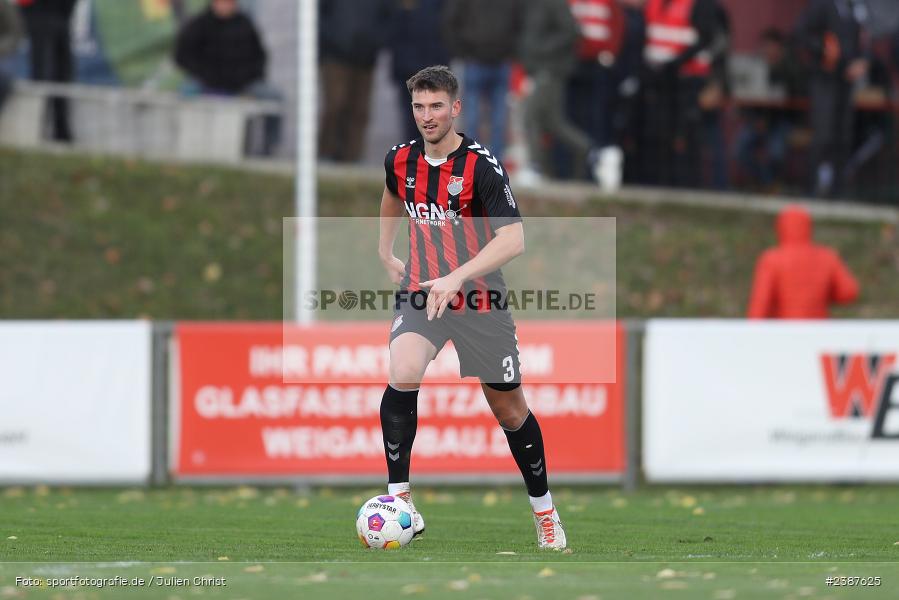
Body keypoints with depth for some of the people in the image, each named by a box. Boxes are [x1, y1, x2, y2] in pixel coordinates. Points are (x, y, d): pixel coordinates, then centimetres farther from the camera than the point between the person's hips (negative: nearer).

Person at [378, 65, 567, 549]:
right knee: (402, 375, -26)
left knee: (509, 409, 8)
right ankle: (398, 499, -22)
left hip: (479, 300, -2)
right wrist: (385, 252, 24)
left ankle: (543, 509, 30)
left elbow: (513, 239, -25)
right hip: (419, 296, 2)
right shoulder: (400, 160, 0)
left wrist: (457, 277, -34)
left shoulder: (482, 166, -17)